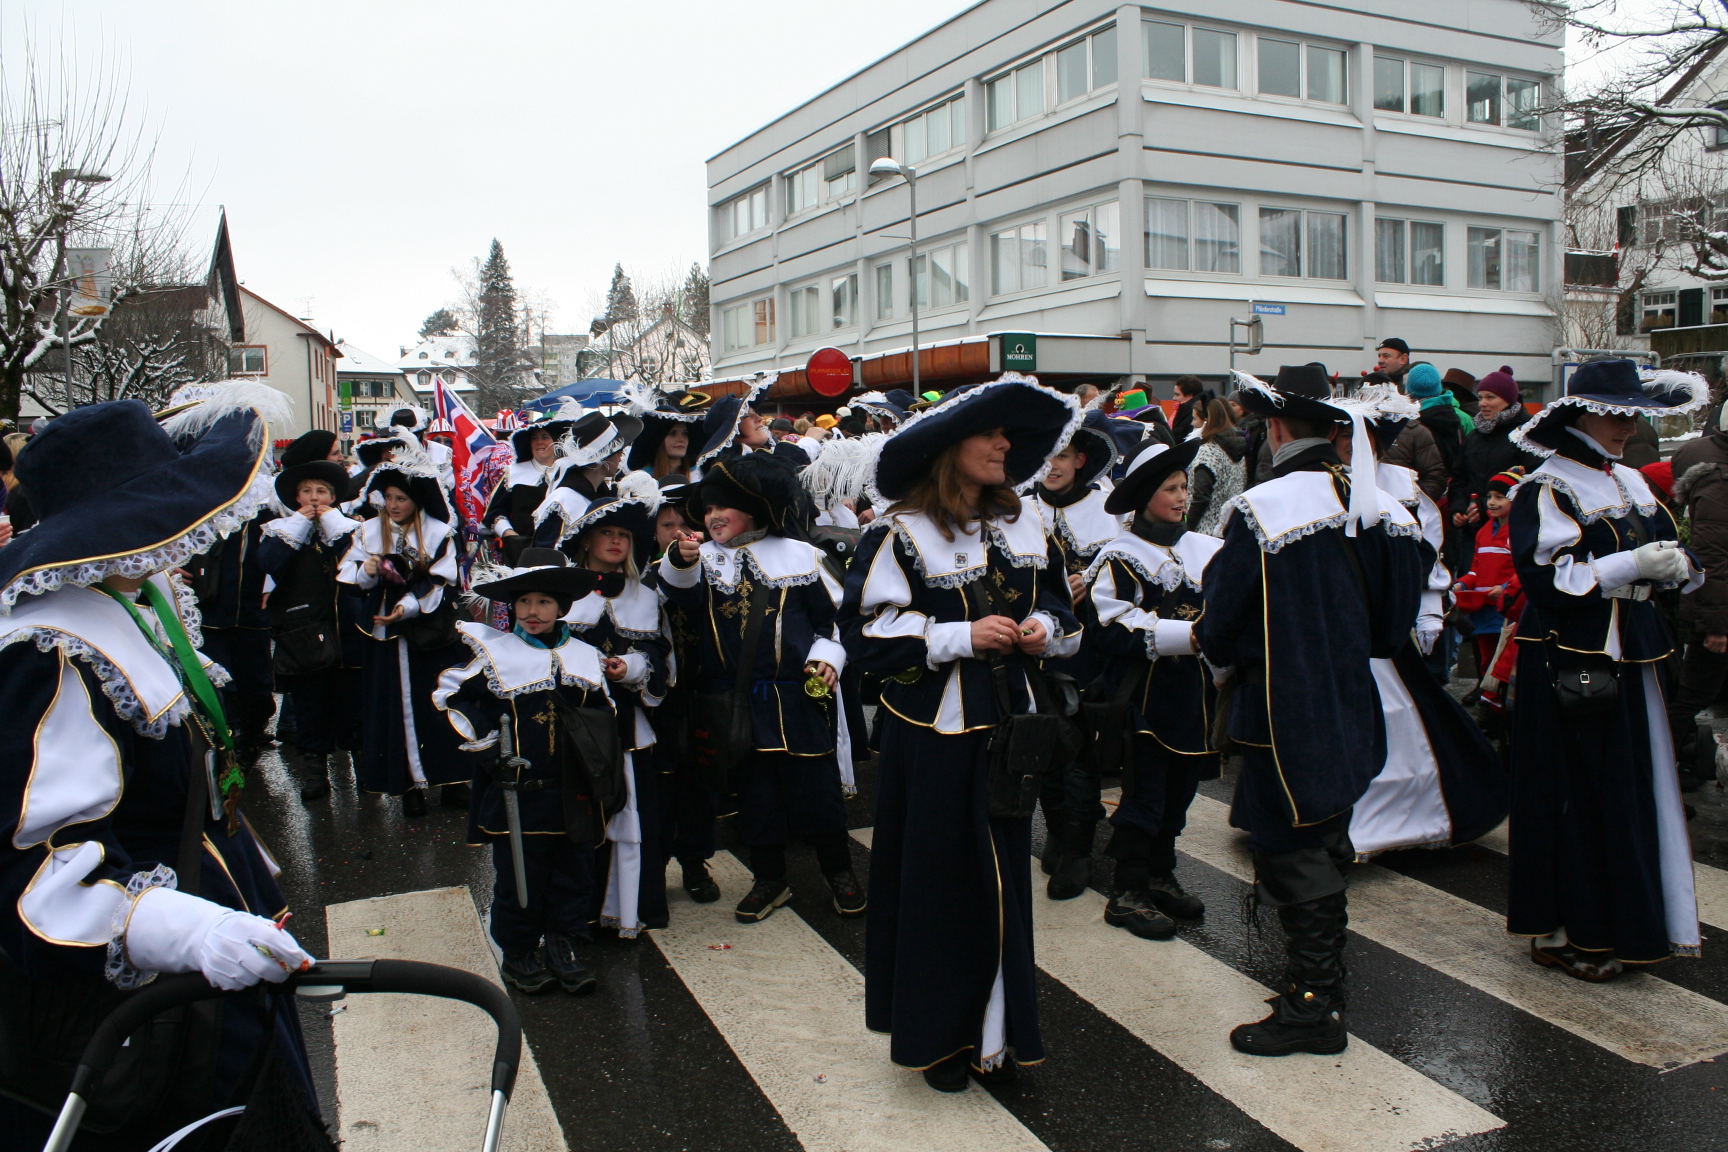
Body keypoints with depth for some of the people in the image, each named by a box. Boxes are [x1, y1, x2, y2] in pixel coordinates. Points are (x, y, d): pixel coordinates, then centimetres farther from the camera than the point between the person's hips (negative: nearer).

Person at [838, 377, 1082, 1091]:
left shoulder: (1022, 524, 8)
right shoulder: (902, 534, -9)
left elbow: (1058, 607, 19)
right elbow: (867, 631, -12)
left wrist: (1044, 627, -4)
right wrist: (961, 636, -19)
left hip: (1007, 729, 5)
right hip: (933, 736, -5)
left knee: (1002, 878, 11)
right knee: (939, 883, 5)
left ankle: (995, 1031, 27)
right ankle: (937, 1036, 23)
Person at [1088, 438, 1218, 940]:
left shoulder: (1207, 548, 7)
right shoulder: (1120, 557, -10)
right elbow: (1118, 630, -18)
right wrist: (1188, 634, -24)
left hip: (1195, 693, 6)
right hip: (1147, 696, -6)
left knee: (1179, 791, 15)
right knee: (1143, 795, 1)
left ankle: (1161, 876, 31)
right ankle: (1128, 893, 13)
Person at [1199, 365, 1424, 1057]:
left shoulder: (1263, 508, -19)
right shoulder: (1371, 503, 2)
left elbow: (1222, 612, -13)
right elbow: (1394, 612, 10)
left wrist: (1222, 657, 8)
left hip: (1285, 710, -8)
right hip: (1349, 703, 8)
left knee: (1290, 851, 2)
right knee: (1325, 847, 18)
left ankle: (1313, 1007, 10)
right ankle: (1322, 980, 32)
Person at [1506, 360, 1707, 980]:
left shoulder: (1631, 482, 13)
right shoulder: (1546, 490, -11)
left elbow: (1667, 550, 17)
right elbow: (1545, 580, -19)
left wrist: (1675, 565, -6)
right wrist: (1631, 564, -23)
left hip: (1629, 658, 8)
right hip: (1570, 663, -8)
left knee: (1637, 789, 12)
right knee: (1576, 797, -2)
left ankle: (1619, 920, 25)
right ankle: (1560, 932, 11)